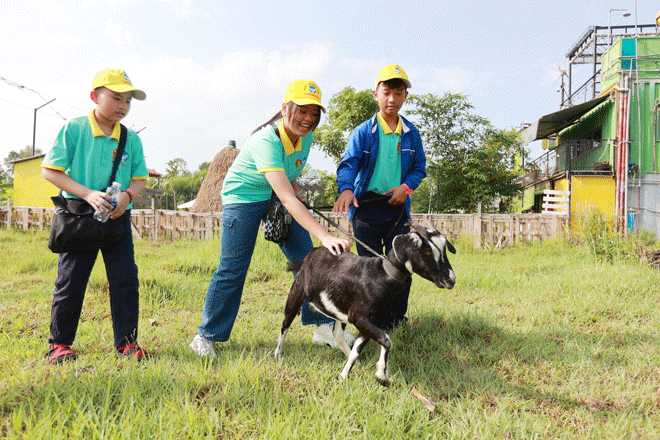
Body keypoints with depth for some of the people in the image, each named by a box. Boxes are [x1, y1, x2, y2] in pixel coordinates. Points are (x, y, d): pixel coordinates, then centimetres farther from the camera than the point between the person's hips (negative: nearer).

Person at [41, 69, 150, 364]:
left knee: (126, 278, 0)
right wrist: (87, 194, -19)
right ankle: (60, 343, 22)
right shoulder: (73, 129, -6)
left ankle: (127, 341, 13)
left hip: (117, 217, 3)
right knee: (70, 281, 4)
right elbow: (50, 171, -8)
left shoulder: (131, 139, 4)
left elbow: (140, 178, 9)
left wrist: (128, 194, -14)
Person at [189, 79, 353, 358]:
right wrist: (325, 236, -50)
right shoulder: (267, 141, -33)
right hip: (243, 197, -7)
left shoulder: (306, 137, -9)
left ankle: (323, 327, 7)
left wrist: (290, 190, 1)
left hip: (277, 196, 7)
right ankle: (206, 335, 12)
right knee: (233, 269, -6)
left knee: (306, 259, -2)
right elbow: (287, 199, -43)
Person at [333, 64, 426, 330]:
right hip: (366, 206, -2)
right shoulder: (363, 132, -2)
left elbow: (419, 167, 15)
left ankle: (395, 320, 20)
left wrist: (406, 187, -6)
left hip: (397, 206, 3)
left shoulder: (411, 134, 8)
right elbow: (348, 163, -13)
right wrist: (346, 189, -34)